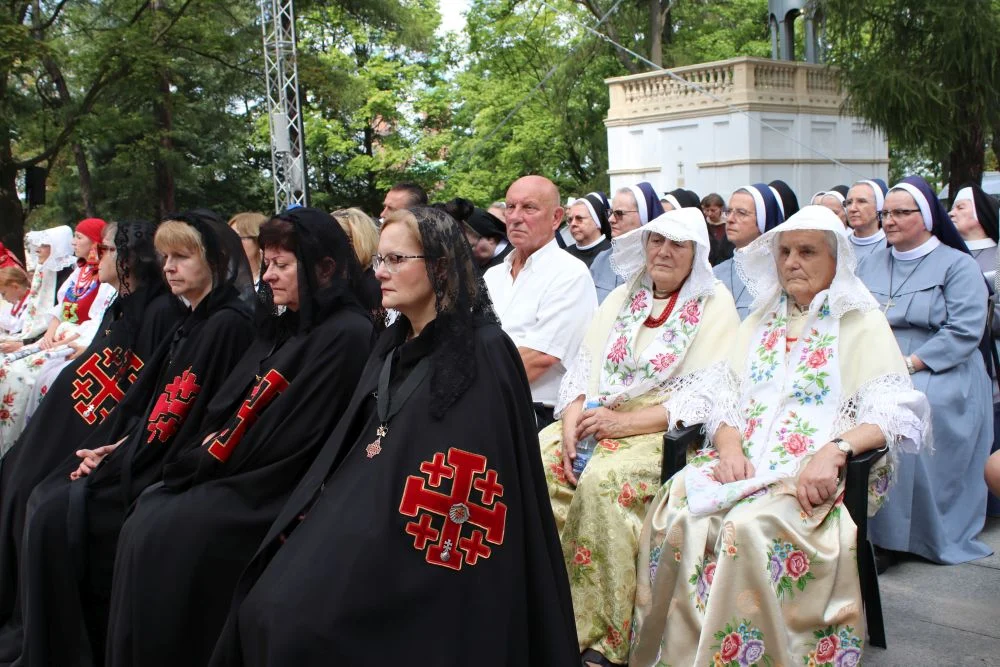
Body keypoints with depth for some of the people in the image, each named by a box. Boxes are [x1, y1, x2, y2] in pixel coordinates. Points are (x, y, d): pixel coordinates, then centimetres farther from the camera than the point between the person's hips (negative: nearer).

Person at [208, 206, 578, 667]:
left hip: (428, 551, -7)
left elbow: (470, 481, -14)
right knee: (265, 608, -11)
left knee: (301, 618, -19)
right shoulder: (392, 346, 13)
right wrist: (315, 517, 1)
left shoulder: (485, 352, -11)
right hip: (367, 516, 7)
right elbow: (348, 447, 14)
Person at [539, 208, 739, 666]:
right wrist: (573, 421, -11)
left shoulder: (714, 304, 1)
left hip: (664, 432, -5)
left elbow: (706, 396, -10)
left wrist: (624, 423, -18)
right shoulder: (622, 298, 18)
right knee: (537, 460, -22)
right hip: (597, 419, 5)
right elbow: (583, 367, 10)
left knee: (603, 479, -33)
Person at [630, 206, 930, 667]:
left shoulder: (863, 325, 7)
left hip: (819, 473, -4)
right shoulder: (761, 322, 22)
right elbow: (725, 400, 15)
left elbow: (893, 413, -6)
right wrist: (729, 445, -7)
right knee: (674, 511, -25)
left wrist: (835, 451, -23)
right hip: (745, 462, 5)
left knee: (751, 526, -35)